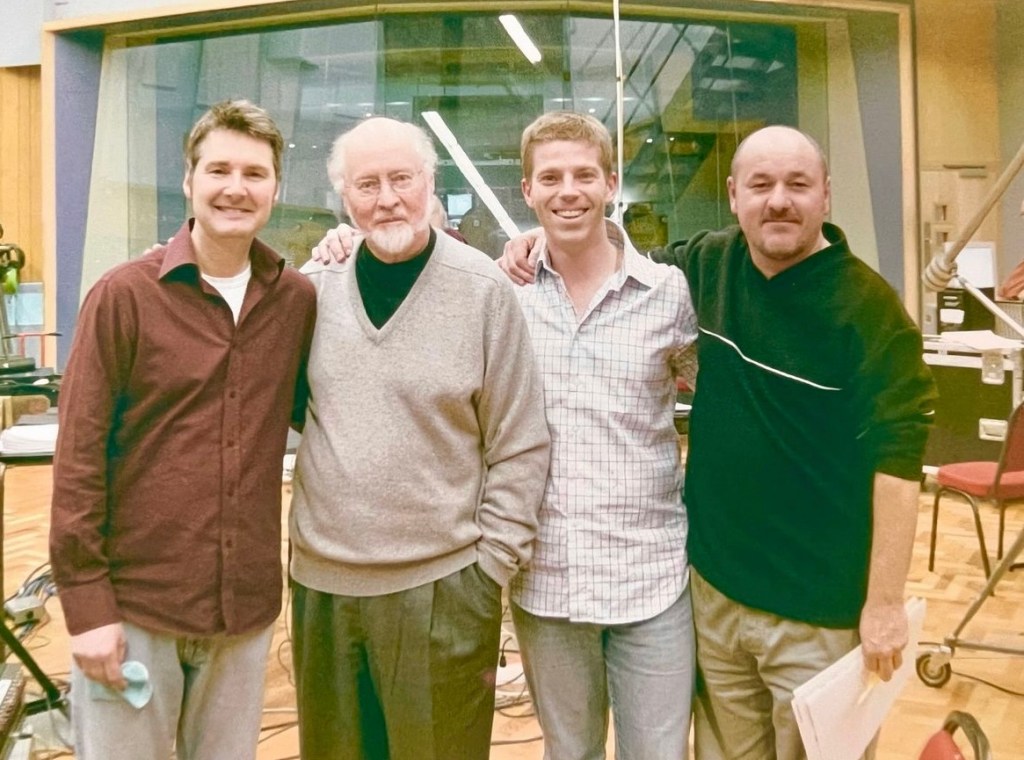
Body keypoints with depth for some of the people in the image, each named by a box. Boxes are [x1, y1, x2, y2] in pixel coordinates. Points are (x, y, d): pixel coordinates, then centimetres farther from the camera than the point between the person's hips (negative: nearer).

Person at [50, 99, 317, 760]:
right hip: (133, 604, -3)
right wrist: (86, 602, -10)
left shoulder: (298, 298, 2)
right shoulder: (124, 295, -8)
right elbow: (79, 456, -8)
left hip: (247, 604, 3)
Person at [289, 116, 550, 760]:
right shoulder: (317, 285, 1)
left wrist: (491, 563, -7)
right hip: (321, 579, 4)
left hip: (440, 585, -3)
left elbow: (521, 448, -7)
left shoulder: (483, 289, -9)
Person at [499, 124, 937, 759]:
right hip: (716, 585, 5)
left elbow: (897, 456, -16)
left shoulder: (868, 305, -15)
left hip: (820, 609, -5)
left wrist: (885, 601, -16)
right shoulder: (711, 265, 0)